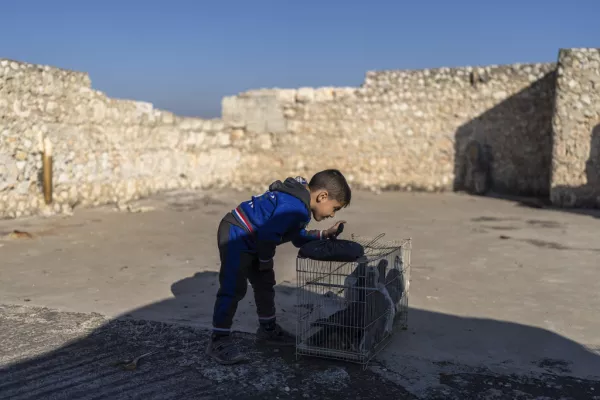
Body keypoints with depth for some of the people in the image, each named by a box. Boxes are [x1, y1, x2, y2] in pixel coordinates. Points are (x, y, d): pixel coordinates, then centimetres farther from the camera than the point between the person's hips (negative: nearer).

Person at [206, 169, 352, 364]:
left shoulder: (299, 203, 9)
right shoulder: (296, 207, -27)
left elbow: (298, 238, 19)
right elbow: (267, 234, -30)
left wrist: (325, 234, 8)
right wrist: (266, 259, -12)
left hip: (250, 240, 11)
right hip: (235, 236, -11)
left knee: (265, 284, 19)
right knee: (233, 288, -12)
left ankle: (268, 329, 33)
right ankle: (219, 340, -4)